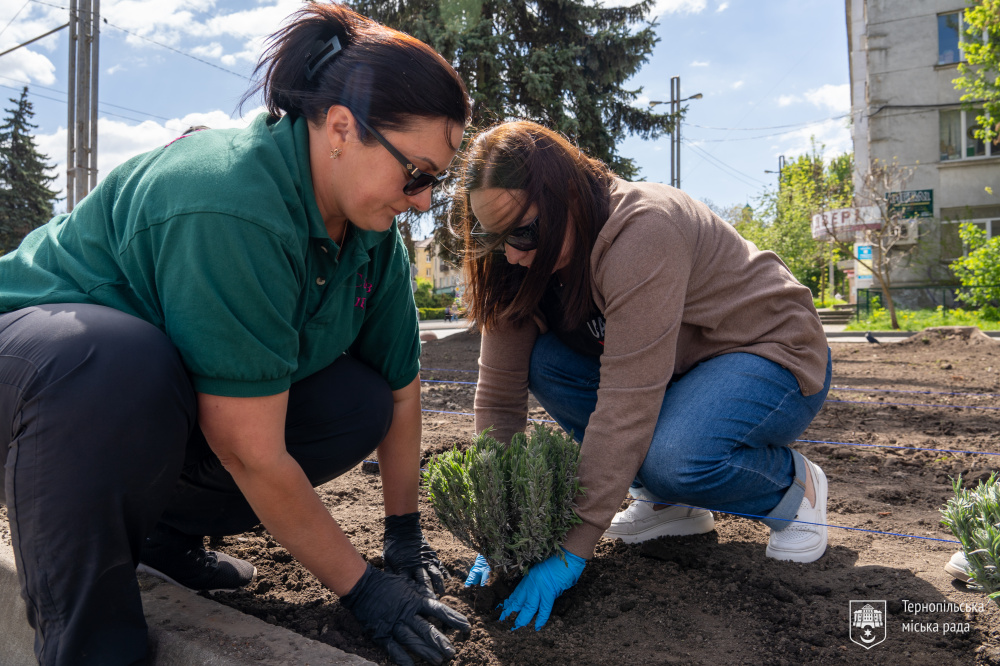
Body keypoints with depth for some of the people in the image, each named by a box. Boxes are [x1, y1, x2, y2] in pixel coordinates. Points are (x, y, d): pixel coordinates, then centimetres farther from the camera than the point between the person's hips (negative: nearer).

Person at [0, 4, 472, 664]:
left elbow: (401, 387, -2)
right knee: (119, 366, -41)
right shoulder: (234, 211, -35)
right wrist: (363, 589, -21)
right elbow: (253, 455, -32)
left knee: (360, 404, -13)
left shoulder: (374, 233, -9)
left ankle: (166, 528, 6)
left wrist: (406, 535, 3)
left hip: (180, 385, 7)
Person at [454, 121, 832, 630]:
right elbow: (501, 389, -11)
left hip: (774, 355, -6)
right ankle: (668, 503, -1)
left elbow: (627, 401, -36)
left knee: (673, 456, -36)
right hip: (671, 367, 7)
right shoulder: (528, 261, -9)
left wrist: (572, 549, -33)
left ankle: (793, 483, -1)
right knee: (542, 360, -17)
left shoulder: (643, 231, -32)